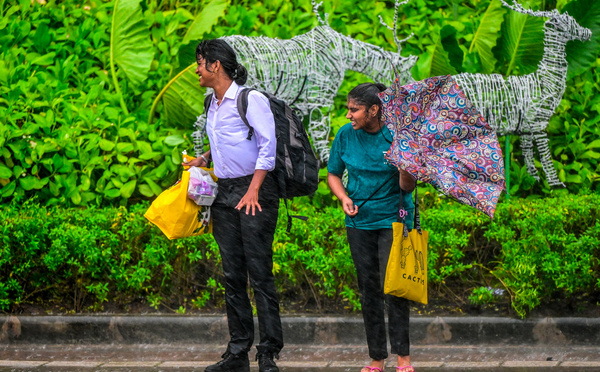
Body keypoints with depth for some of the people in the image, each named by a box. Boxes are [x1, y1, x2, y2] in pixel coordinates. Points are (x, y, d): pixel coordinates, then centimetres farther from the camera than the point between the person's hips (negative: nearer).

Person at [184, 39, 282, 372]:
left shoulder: (251, 99, -10)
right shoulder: (213, 103, 16)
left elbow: (268, 144, -14)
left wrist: (253, 191, -19)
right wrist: (205, 158, 15)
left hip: (254, 191, -8)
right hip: (224, 193, 8)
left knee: (259, 272, -9)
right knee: (232, 274, 7)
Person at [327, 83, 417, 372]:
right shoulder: (346, 135, -1)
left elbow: (407, 187, -11)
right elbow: (333, 174, 12)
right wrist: (344, 198, -6)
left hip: (393, 220, -4)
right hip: (359, 220, 4)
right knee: (368, 288, 6)